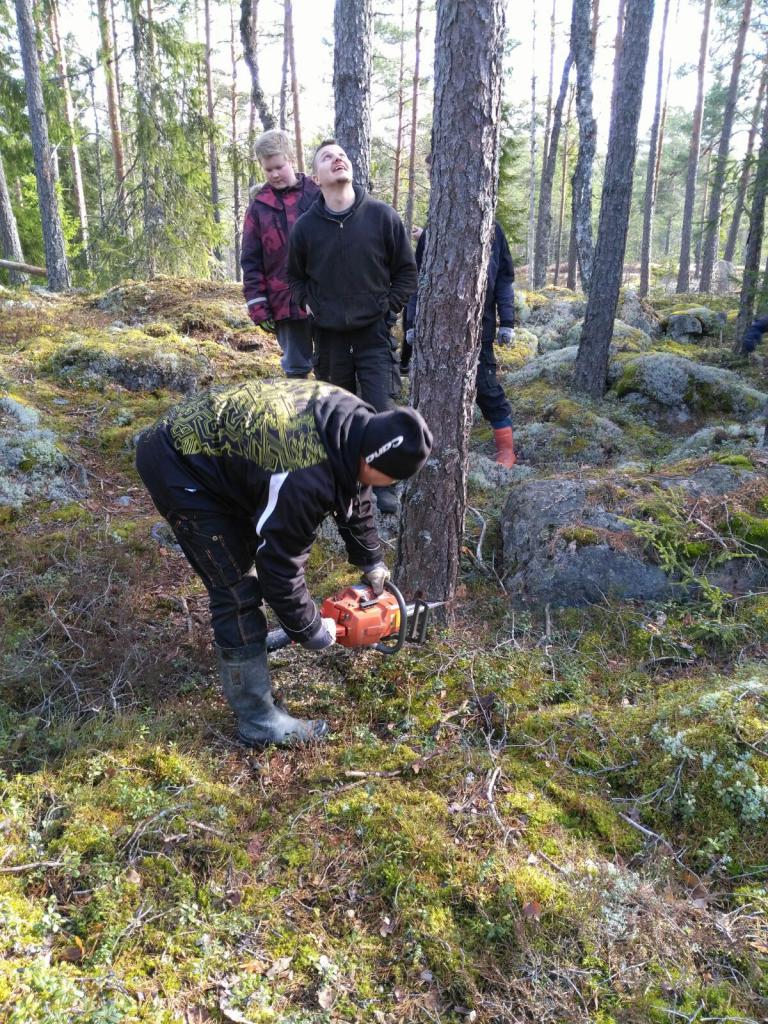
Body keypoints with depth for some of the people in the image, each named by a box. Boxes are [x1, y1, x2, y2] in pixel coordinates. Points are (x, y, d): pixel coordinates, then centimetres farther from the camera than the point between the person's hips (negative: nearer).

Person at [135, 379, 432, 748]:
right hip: (177, 467, -10)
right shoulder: (307, 478, -33)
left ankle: (243, 640, 46)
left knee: (253, 548, 23)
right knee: (237, 589, -7)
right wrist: (310, 630, -6)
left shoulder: (351, 422, -7)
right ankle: (258, 721, 5)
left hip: (201, 435, 10)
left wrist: (371, 561, 19)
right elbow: (280, 565, -22)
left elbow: (356, 494, 12)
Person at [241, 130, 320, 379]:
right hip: (286, 302, 1)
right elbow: (251, 260, 6)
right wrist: (258, 305, -1)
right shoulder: (259, 205, 6)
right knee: (295, 367, 9)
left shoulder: (317, 195, 1)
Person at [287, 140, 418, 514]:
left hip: (374, 332, -2)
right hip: (329, 334, 2)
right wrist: (307, 305, 1)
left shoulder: (382, 215, -6)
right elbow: (296, 276, 15)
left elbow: (406, 270, 3)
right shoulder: (305, 225, -2)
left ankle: (383, 483, 8)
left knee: (381, 410, -7)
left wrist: (389, 308, -3)